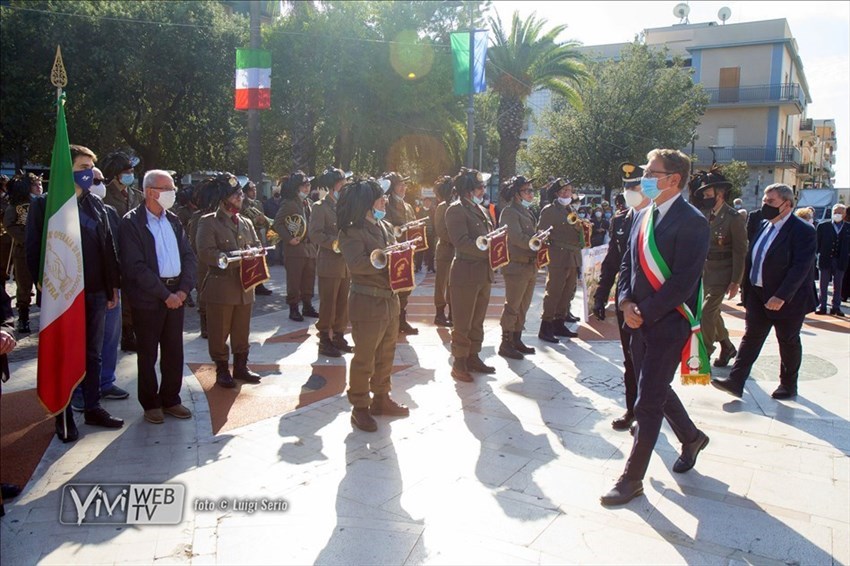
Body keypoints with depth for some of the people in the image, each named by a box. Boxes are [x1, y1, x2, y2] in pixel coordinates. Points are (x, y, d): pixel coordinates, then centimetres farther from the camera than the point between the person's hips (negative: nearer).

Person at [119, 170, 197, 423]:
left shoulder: (173, 221, 10)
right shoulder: (131, 222, -9)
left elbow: (189, 256, 8)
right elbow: (136, 267, -16)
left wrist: (183, 289, -6)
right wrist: (165, 294, -16)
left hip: (176, 294, 6)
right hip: (148, 298, -5)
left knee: (174, 351, 11)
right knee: (148, 354, 7)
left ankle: (170, 399, 25)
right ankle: (150, 403, 21)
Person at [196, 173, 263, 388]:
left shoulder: (246, 223, 14)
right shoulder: (208, 222, -6)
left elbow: (257, 246, 17)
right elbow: (205, 253, -16)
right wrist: (237, 257, -21)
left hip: (244, 286, 6)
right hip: (220, 287, -5)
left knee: (242, 331, 14)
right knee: (219, 333, 4)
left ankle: (241, 367, 27)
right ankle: (222, 370, 18)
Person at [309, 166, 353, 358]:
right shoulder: (320, 207, -7)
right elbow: (315, 234, -17)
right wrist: (336, 242, -24)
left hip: (345, 263, 7)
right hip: (329, 264, -7)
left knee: (342, 303, 12)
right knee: (328, 304, 0)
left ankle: (339, 337, 23)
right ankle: (324, 341, 9)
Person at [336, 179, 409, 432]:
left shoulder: (385, 227, 13)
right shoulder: (352, 231, -12)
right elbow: (357, 263, -26)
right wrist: (386, 260, -20)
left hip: (390, 299, 8)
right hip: (367, 302, -8)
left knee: (386, 354, 17)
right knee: (364, 358, 1)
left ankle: (381, 399, 32)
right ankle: (360, 407, 14)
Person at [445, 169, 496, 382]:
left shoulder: (481, 210, 16)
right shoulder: (456, 209, -11)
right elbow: (462, 242, -21)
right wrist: (489, 251, -19)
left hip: (484, 272, 9)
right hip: (466, 273, -8)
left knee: (477, 321, 17)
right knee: (462, 323, 1)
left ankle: (473, 357, 29)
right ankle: (459, 363, 12)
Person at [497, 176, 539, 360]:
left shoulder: (527, 212, 18)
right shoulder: (509, 212, -11)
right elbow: (517, 237, -21)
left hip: (530, 265, 9)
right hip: (516, 266, -9)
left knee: (523, 306, 14)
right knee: (512, 307, -3)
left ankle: (516, 340, 25)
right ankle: (505, 344, 6)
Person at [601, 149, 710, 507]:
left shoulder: (691, 222, -15)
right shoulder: (643, 216, 9)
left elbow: (684, 282, -21)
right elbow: (627, 265, 12)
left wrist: (645, 312, -19)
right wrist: (626, 303, -4)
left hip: (668, 323, -8)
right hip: (640, 320, 8)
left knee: (648, 402, -1)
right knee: (655, 389, 21)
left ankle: (632, 478, 12)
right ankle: (691, 437, 47)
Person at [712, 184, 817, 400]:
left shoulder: (803, 231, -16)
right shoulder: (762, 226, 6)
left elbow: (801, 267, -23)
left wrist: (782, 296, -29)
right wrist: (747, 289, 9)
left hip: (787, 299, -6)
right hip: (758, 294, 6)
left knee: (788, 342, 10)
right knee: (751, 337, 3)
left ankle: (788, 385, 27)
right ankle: (735, 381, 2)